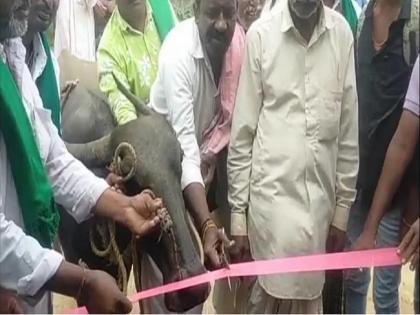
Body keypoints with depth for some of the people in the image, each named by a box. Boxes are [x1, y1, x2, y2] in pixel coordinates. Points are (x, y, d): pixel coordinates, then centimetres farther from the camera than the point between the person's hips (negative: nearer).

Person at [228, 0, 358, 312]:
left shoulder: (342, 33, 2)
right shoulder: (260, 34, -4)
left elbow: (349, 131, 7)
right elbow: (242, 133, -1)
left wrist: (342, 209, 7)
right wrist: (237, 216, -2)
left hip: (321, 198, 3)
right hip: (272, 194, -2)